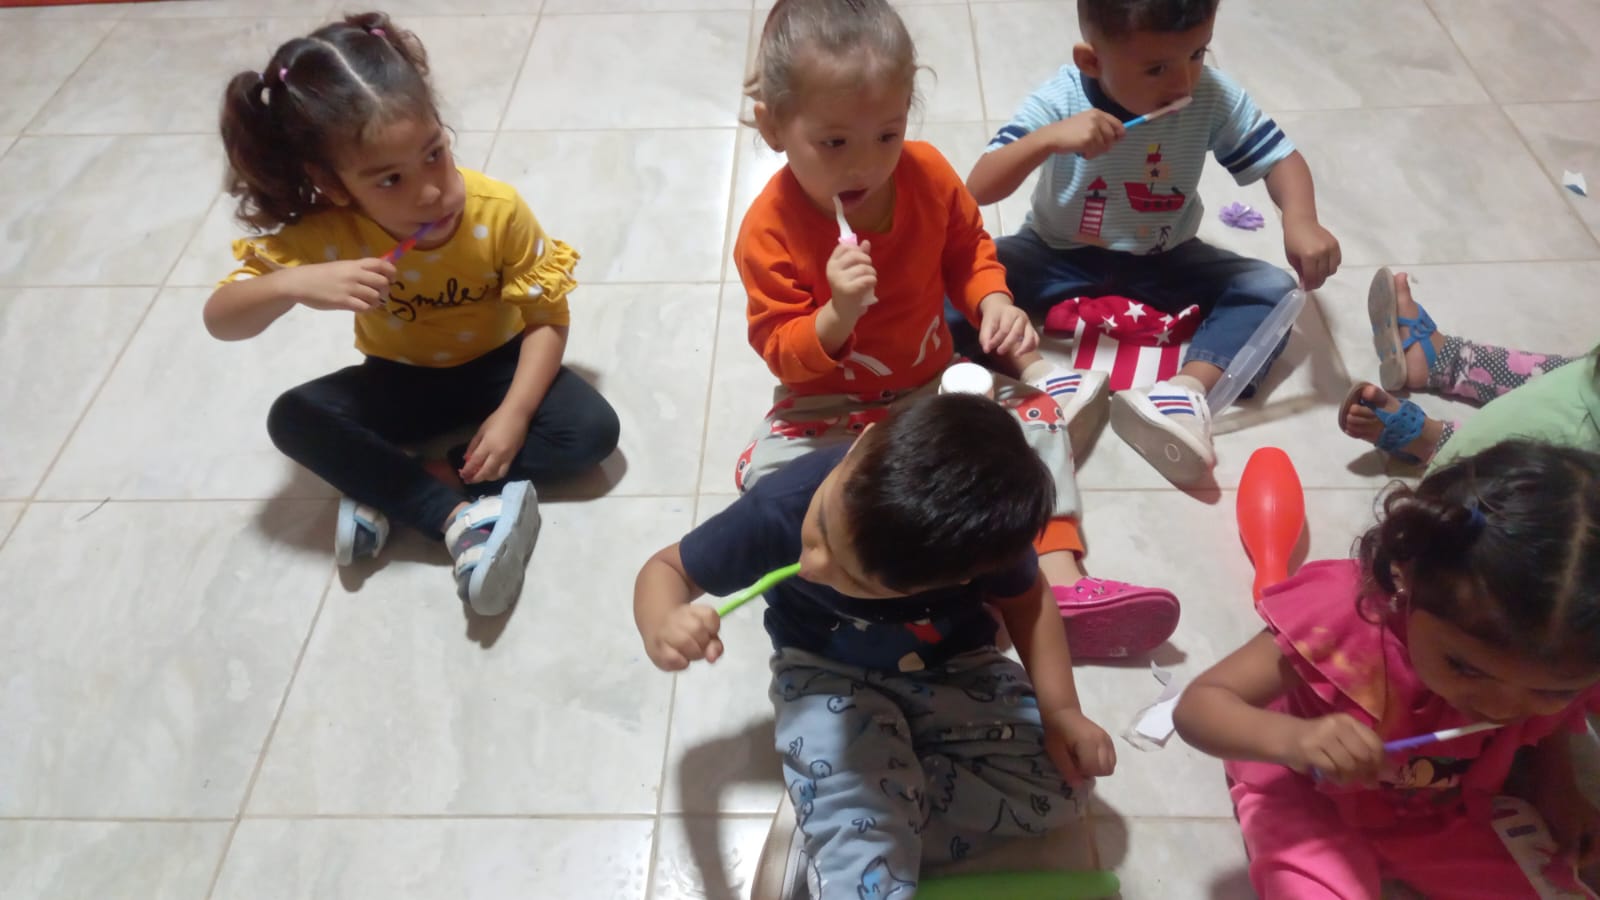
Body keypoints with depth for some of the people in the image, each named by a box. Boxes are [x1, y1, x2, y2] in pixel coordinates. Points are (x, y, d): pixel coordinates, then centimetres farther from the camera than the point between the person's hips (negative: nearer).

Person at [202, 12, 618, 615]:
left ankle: (385, 487, -21)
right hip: (401, 379, 1)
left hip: (495, 364, 0)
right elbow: (219, 321, -23)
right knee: (293, 420, -23)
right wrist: (292, 285, -45)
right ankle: (458, 517, -27)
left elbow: (547, 318, -19)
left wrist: (513, 415, -30)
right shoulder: (322, 233, -25)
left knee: (592, 431, -24)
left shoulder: (499, 211, -28)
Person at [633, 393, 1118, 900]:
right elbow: (668, 568, -16)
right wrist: (660, 629, -38)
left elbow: (1024, 596, -2)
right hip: (828, 676, -3)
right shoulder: (780, 509, -32)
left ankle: (824, 813, -12)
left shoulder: (989, 540, -27)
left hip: (954, 668, 4)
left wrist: (1060, 711, -11)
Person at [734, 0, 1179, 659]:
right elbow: (783, 352, -18)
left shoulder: (927, 174, -10)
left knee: (1035, 417, -15)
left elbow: (967, 247, 9)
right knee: (766, 470, -29)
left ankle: (1059, 580, -17)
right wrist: (837, 315, -38)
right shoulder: (770, 230, -21)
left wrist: (993, 301, -12)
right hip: (830, 405, -3)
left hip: (934, 381, 3)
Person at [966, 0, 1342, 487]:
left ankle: (1189, 387, -38)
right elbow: (978, 189, -27)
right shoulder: (1059, 101, -22)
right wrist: (1049, 138, -43)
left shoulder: (1214, 98, -16)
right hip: (1062, 258, -2)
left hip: (1166, 263, 2)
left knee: (1271, 290, -19)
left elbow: (1280, 156, -9)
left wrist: (1301, 220, -31)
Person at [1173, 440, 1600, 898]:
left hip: (1445, 819, 4)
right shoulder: (1341, 616, -36)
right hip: (1310, 798, -4)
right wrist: (1291, 737, -51)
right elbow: (1196, 706, -34)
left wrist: (1556, 784, -9)